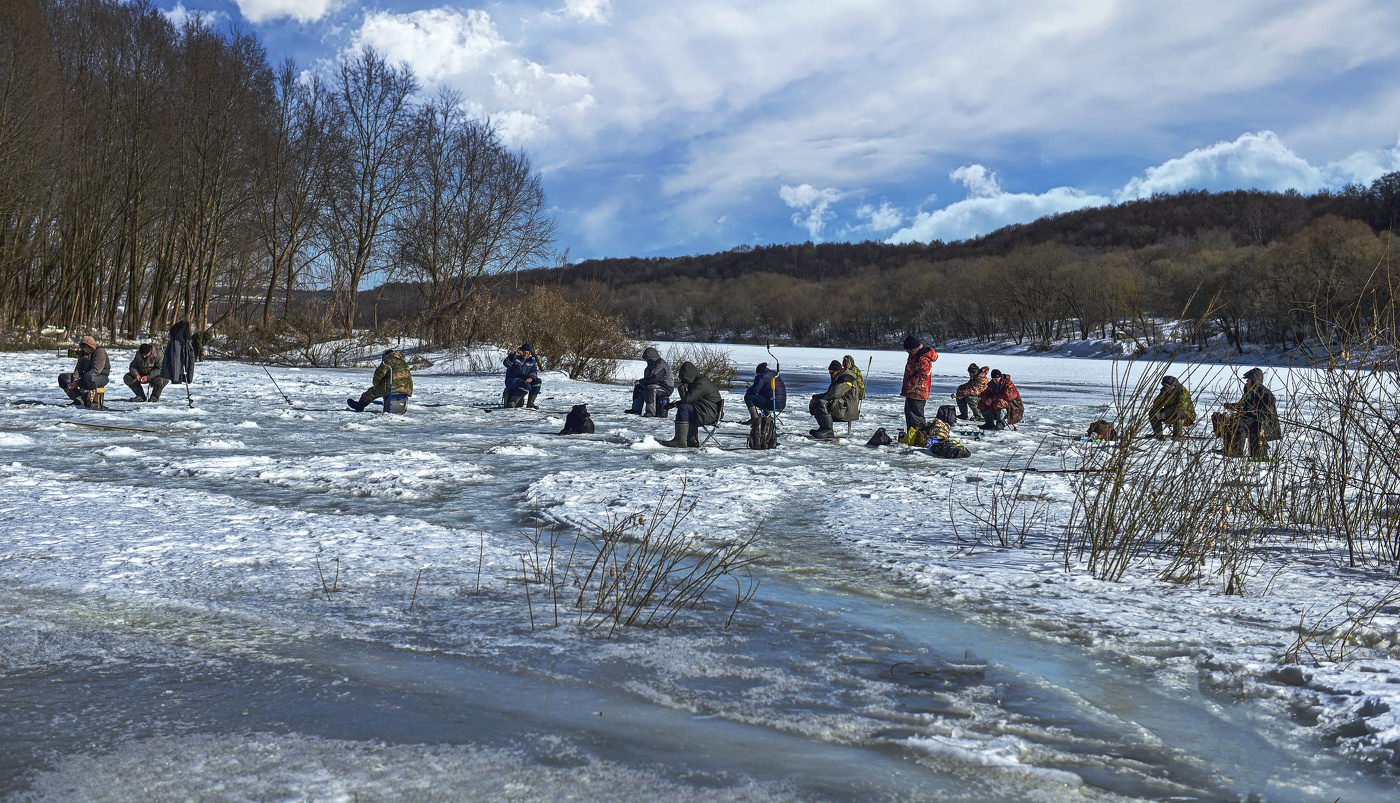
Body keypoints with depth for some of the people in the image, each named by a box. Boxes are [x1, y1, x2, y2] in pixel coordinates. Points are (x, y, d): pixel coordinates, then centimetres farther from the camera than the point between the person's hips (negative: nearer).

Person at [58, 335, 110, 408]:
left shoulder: (100, 352, -15)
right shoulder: (82, 353, 11)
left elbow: (95, 370, -22)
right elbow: (78, 368, 9)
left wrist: (78, 382, -26)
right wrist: (75, 379, -15)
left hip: (101, 377, -9)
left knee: (87, 377, -43)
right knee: (62, 377, -2)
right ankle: (79, 400, -14)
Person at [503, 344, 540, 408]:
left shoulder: (532, 361, 11)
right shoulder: (515, 358, -3)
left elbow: (535, 370, 0)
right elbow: (507, 364, -21)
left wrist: (531, 377, -21)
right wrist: (514, 355, -35)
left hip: (524, 381, 6)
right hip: (511, 381, -6)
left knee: (537, 381, -14)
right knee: (526, 386, -32)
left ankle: (530, 402, -13)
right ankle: (512, 402, -31)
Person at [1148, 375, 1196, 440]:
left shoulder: (1183, 392, -21)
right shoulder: (1164, 391, 1)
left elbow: (1180, 406, -33)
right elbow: (1156, 402, 7)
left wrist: (1165, 414, -32)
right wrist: (1158, 412, -15)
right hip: (1170, 415, 7)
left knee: (1177, 413, -41)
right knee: (1152, 412, -4)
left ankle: (1177, 436, -29)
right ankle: (1157, 434, -5)